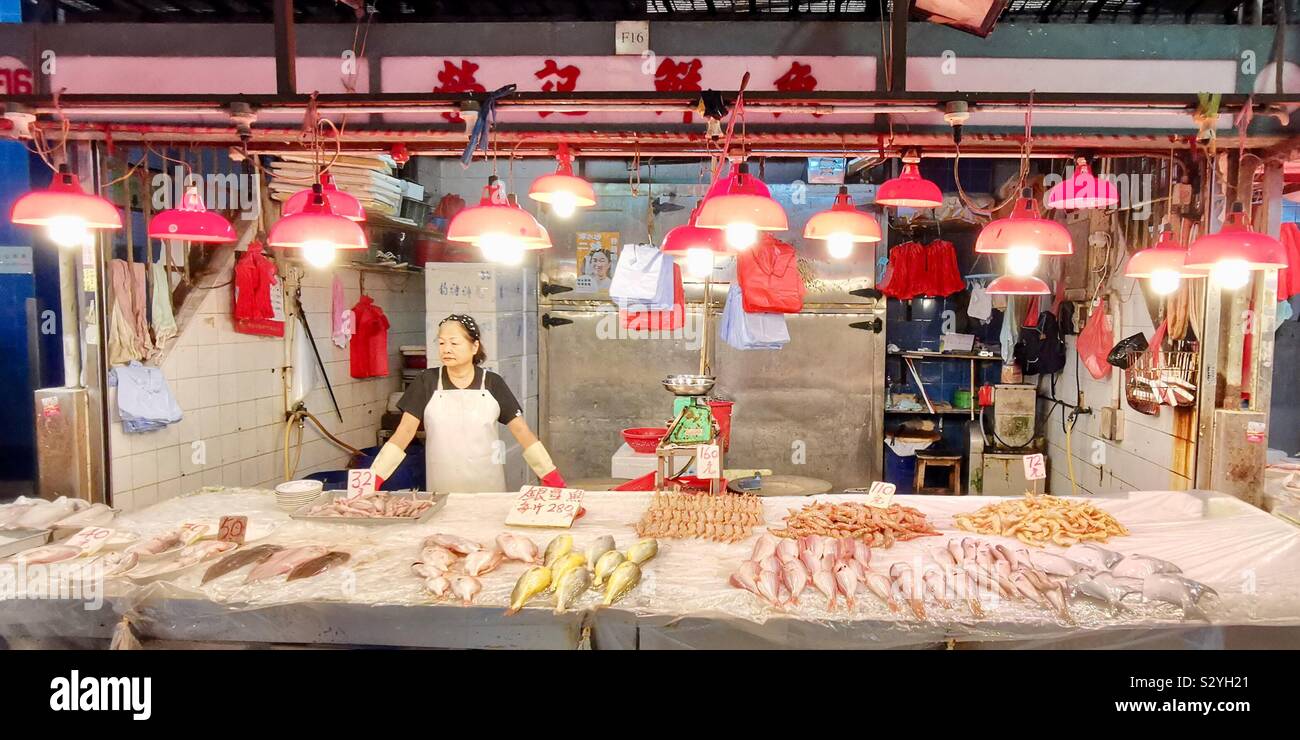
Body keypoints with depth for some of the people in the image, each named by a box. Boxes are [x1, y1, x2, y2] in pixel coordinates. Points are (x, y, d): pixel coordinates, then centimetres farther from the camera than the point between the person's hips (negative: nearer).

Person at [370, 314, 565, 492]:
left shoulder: (492, 383, -2)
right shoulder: (427, 382, -2)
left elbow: (521, 429, -3)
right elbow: (405, 431, -4)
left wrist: (550, 474, -10)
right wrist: (375, 476, -14)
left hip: (487, 486, 0)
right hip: (441, 488, 0)